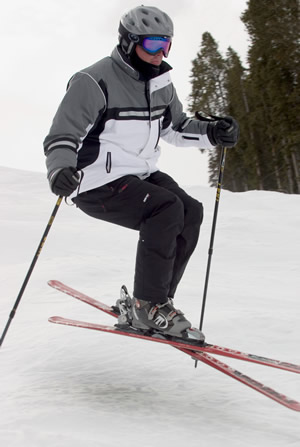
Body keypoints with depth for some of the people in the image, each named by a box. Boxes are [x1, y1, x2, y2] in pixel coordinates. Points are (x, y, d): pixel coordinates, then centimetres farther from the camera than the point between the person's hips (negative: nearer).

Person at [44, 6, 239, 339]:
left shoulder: (160, 83, 8)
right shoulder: (94, 83, -15)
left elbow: (176, 126, 20)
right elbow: (62, 136, -17)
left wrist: (212, 132, 2)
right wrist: (60, 168, -38)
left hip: (141, 174, 8)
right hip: (98, 183, -8)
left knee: (191, 213, -9)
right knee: (167, 210, -26)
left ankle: (153, 301, 2)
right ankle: (148, 307, -14)